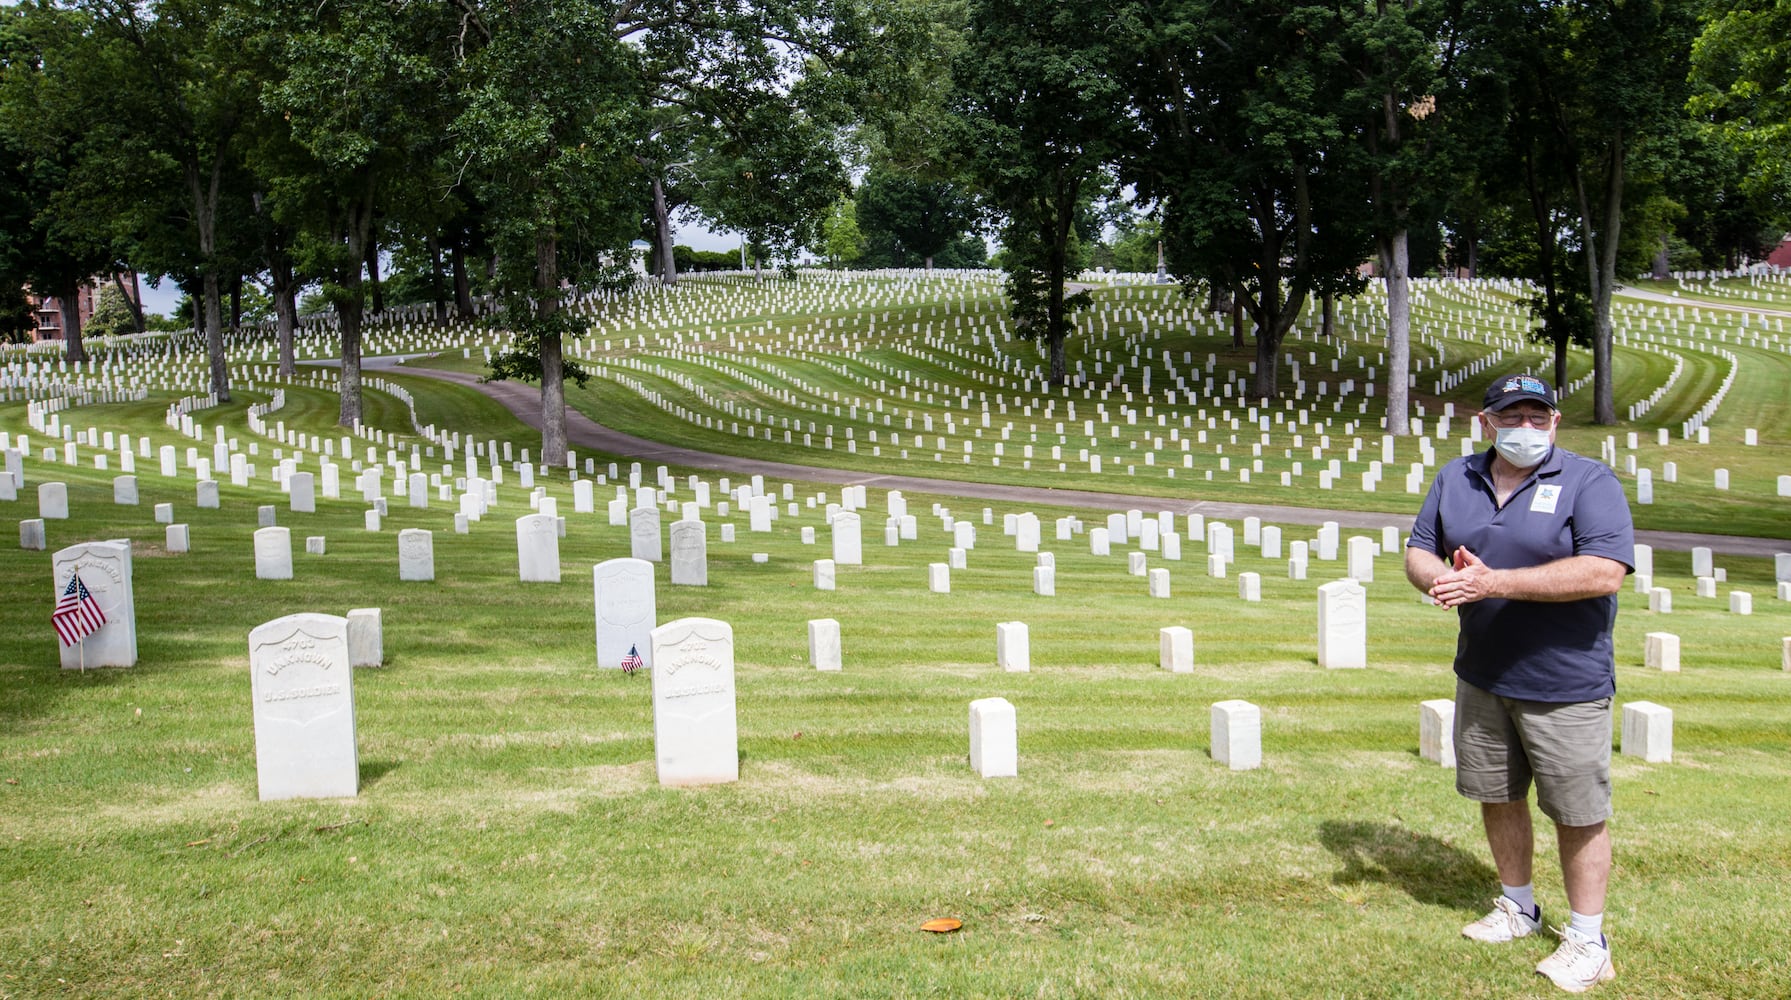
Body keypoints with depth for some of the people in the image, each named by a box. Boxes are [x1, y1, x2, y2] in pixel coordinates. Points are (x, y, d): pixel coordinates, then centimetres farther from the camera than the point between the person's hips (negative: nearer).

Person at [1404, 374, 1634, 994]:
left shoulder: (1589, 482, -12)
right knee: (1497, 797, 18)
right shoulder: (1456, 479, 6)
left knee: (1578, 814, 3)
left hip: (1564, 685, -5)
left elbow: (1605, 571, -24)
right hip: (1482, 679, 6)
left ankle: (1587, 939, 18)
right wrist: (1441, 579, -16)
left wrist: (1495, 582, -29)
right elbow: (1418, 552, 10)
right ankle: (1518, 906, 38)